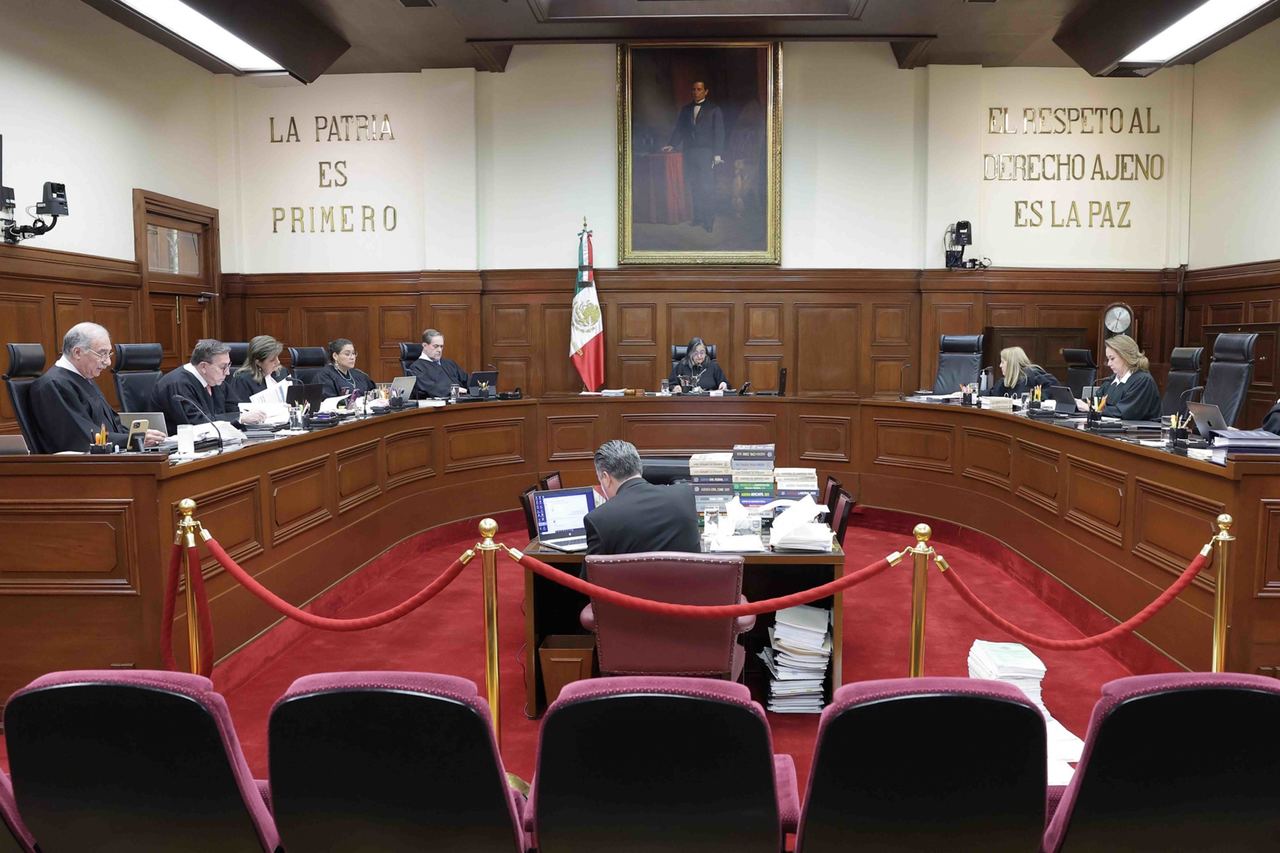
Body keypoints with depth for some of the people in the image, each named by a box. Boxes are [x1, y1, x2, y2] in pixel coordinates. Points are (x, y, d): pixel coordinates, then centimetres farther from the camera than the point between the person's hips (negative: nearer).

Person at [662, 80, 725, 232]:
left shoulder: (714, 109, 4)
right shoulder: (686, 109, 16)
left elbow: (719, 132, -1)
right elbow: (679, 129, 15)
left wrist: (718, 154, -9)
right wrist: (672, 144, -1)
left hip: (706, 153, -4)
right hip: (689, 153, 4)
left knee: (707, 188, -8)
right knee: (694, 187, 2)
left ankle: (709, 220, -6)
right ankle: (698, 218, 6)